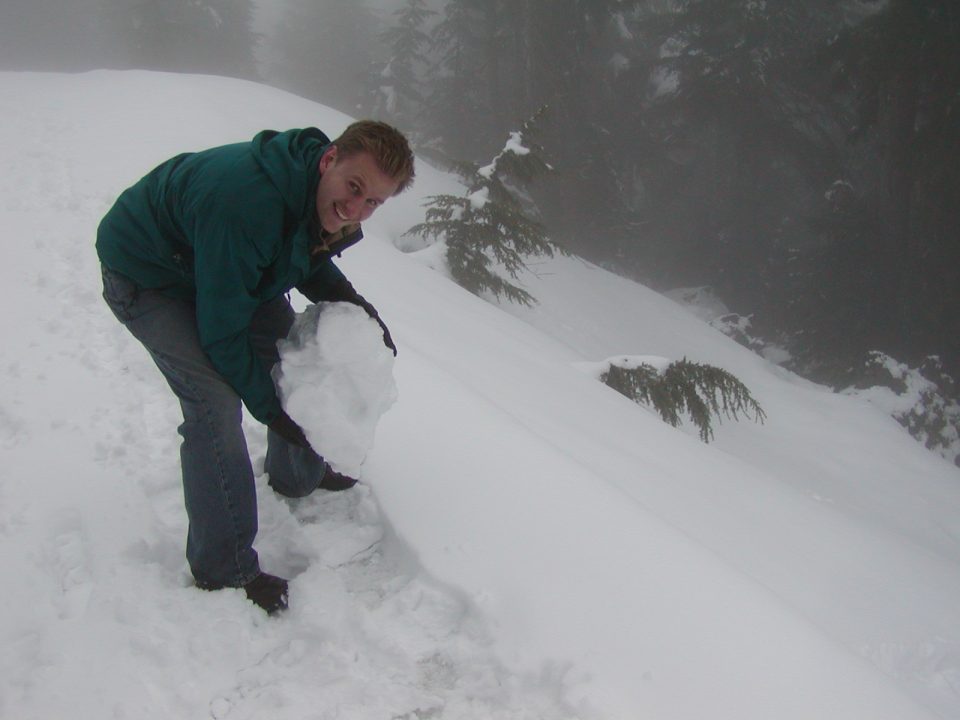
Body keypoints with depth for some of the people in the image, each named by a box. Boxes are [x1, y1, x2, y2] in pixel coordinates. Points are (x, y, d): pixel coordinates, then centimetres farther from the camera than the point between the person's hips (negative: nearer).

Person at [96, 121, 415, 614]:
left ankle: (298, 474, 34)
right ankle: (222, 569, -8)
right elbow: (222, 332, -32)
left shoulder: (321, 197, -17)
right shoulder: (245, 204, -42)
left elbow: (309, 261, 5)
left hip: (234, 272, 8)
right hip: (145, 278, -8)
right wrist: (268, 406, -21)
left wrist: (352, 302, -14)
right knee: (216, 402, -21)